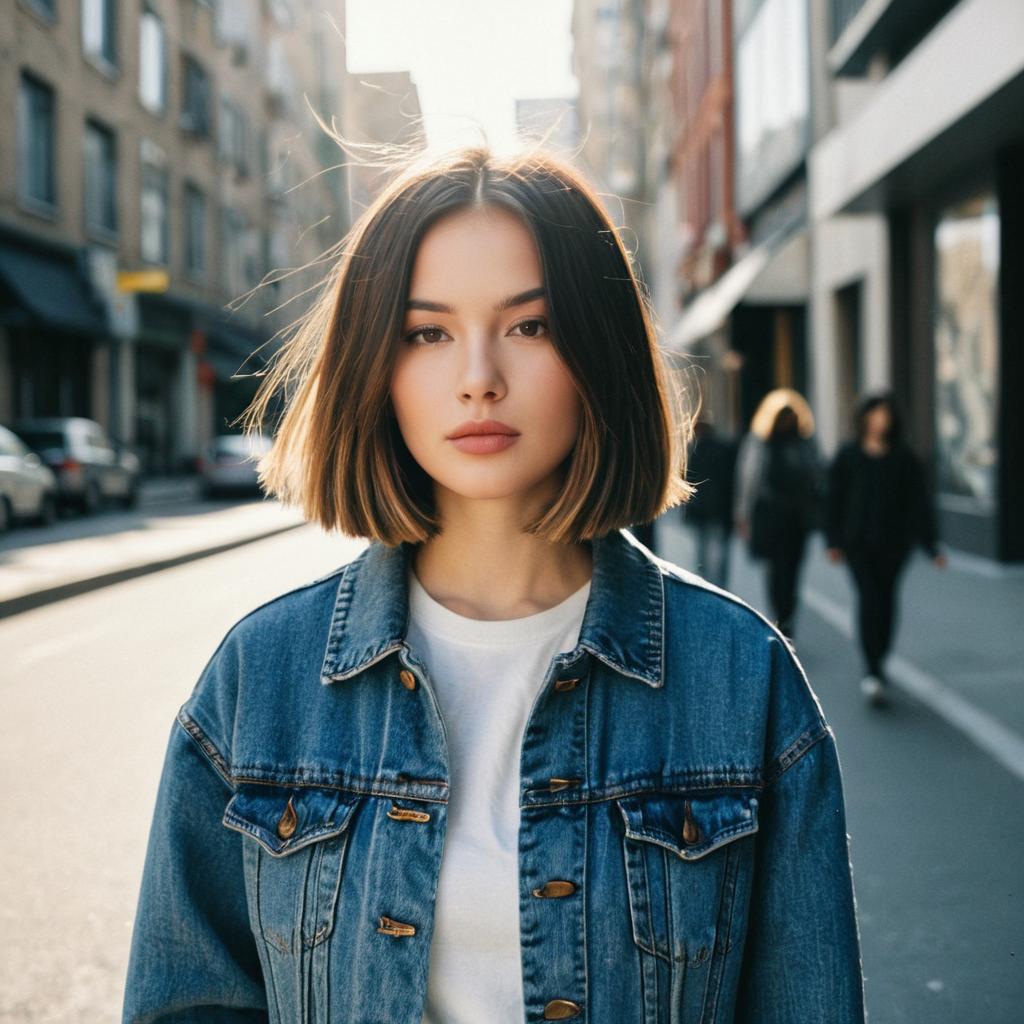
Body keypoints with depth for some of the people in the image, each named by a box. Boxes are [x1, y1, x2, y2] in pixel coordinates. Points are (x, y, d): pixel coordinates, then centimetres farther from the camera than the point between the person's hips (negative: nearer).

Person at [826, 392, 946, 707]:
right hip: (857, 541, -1)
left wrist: (929, 545, -5)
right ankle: (873, 671, -16)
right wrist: (834, 540, 3)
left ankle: (876, 665, 24)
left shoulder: (905, 458, 3)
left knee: (886, 600, 8)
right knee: (869, 598, -13)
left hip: (893, 542, 2)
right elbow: (835, 499, 6)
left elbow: (919, 501, 0)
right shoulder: (847, 456, 3)